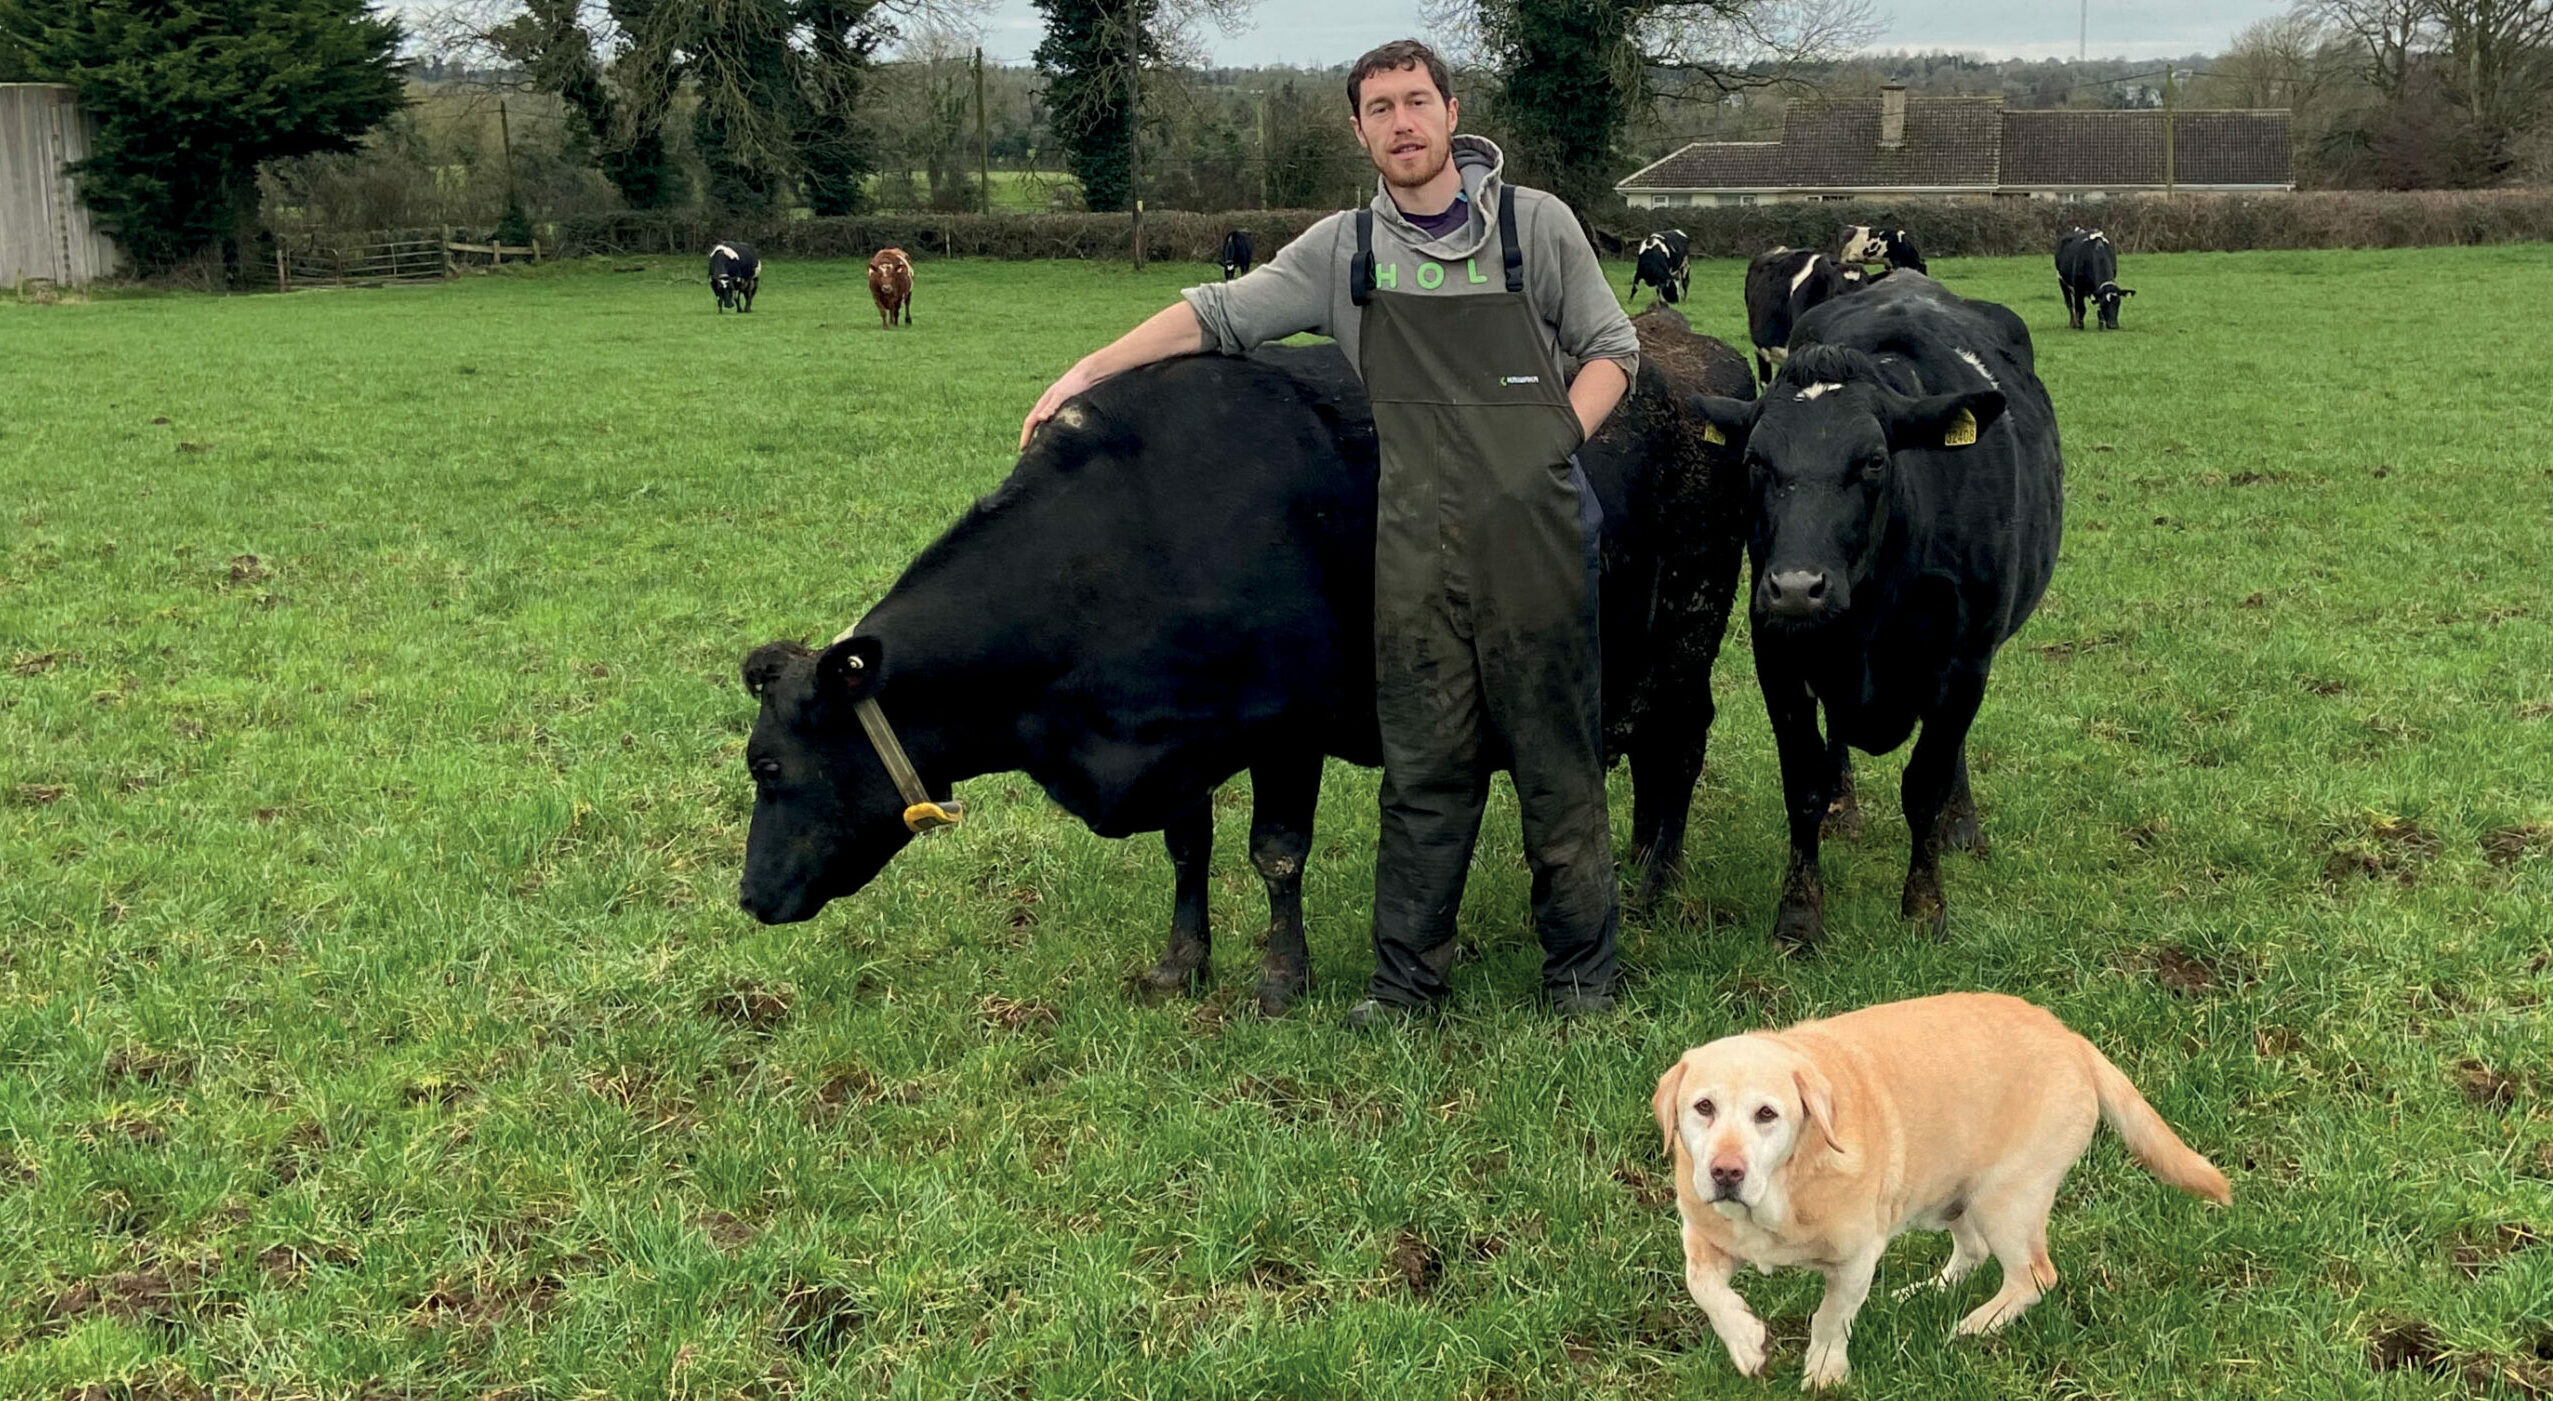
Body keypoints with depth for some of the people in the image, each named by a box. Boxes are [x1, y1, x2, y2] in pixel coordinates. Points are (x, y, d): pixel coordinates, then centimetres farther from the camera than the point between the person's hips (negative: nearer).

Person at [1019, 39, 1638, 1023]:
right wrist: (1090, 371, 4)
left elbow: (1612, 349, 9)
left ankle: (1581, 972, 19)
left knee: (1557, 758, 4)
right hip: (1415, 553, 2)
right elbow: (1221, 314, 10)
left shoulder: (1535, 224, 4)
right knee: (1423, 768, 7)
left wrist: (1558, 444, -6)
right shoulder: (1341, 251, 9)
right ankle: (1407, 977, 19)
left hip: (1536, 536, -1)